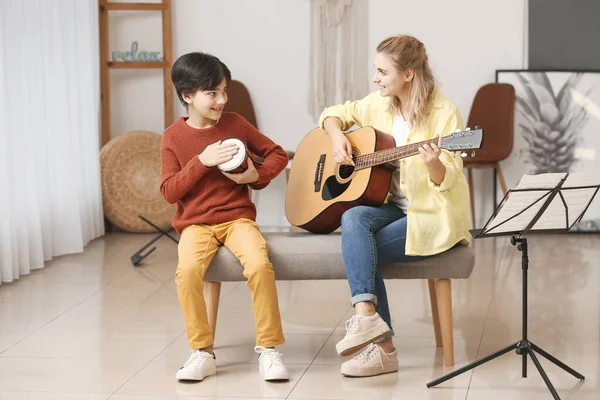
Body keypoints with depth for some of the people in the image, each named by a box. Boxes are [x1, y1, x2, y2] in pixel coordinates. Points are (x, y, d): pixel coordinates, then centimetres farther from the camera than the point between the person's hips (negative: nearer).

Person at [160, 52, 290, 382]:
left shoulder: (235, 123, 5)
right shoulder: (174, 136, 1)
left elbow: (278, 154, 14)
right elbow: (169, 192, -4)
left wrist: (257, 175, -6)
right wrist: (202, 161, -15)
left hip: (237, 217, 1)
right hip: (196, 223, 0)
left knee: (259, 265, -30)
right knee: (187, 270, -32)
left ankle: (268, 349, -15)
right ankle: (202, 352, -15)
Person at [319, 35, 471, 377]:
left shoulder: (443, 113, -14)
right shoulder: (380, 104, 5)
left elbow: (447, 181, -16)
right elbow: (336, 114, 20)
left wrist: (434, 164, -38)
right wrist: (338, 137, -1)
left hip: (433, 215, -6)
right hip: (393, 205, 6)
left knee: (359, 250, -25)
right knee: (353, 219, -25)